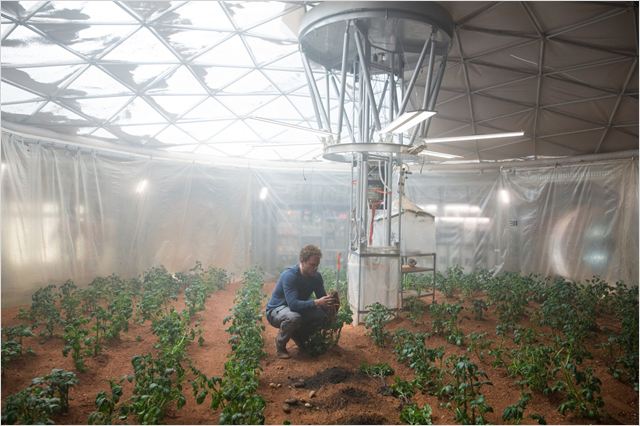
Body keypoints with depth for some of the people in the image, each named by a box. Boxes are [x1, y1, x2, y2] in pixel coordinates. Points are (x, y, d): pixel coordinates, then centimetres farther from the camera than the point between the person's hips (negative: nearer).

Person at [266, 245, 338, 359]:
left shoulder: (316, 276, -10)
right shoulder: (289, 275, -30)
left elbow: (322, 298, -7)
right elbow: (293, 304, -40)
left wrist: (329, 304, -30)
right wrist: (316, 303, -51)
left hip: (299, 309, 6)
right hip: (276, 311, -6)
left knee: (323, 314, -17)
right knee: (294, 317, -39)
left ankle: (299, 337, 9)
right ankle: (280, 346, -9)